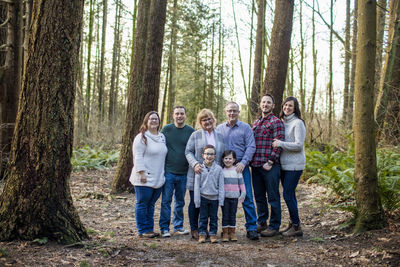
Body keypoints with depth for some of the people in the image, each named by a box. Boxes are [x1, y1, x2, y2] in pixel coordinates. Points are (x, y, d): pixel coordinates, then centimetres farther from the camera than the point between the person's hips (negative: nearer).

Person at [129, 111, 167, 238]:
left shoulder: (162, 137, 15)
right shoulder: (141, 137, -8)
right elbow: (138, 157, -13)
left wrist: (163, 174, 18)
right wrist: (142, 173, -19)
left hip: (158, 179, 7)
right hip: (144, 179, -7)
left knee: (151, 204, 14)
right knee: (142, 204, 1)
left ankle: (150, 229, 21)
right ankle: (143, 230, 7)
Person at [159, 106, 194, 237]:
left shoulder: (191, 131, 4)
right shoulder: (166, 129, 1)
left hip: (183, 173, 2)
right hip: (168, 171, -2)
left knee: (180, 201, 12)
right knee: (166, 200, 0)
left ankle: (178, 226, 24)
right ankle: (164, 228, 9)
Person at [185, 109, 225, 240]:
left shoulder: (219, 136, 14)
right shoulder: (195, 135, 4)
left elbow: (223, 155, 16)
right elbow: (188, 152, -1)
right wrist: (195, 164, -17)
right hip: (197, 174, -2)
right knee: (195, 202, 3)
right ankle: (194, 229, 15)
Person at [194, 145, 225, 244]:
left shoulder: (218, 168, -2)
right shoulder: (200, 168, -4)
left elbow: (221, 185, 1)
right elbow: (197, 185, -1)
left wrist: (221, 199, -4)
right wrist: (197, 200, -3)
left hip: (214, 197, 1)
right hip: (203, 197, -1)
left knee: (214, 217, 8)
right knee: (203, 217, 6)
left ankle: (213, 234, 18)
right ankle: (202, 234, 15)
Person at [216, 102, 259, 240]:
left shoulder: (245, 128, 4)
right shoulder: (219, 129, 12)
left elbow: (251, 147, -2)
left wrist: (243, 163, -14)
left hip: (241, 167, -2)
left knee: (247, 198, -5)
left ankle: (251, 228, 1)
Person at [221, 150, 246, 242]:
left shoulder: (237, 170, 3)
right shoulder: (221, 171, 1)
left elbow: (241, 183, 8)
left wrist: (243, 194, 4)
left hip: (234, 196, 1)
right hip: (224, 196, -1)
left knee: (233, 215, 7)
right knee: (225, 215, 2)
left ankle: (232, 232, 13)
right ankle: (225, 233, 7)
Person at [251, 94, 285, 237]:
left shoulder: (276, 122, -4)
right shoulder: (255, 123, 18)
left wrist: (270, 162, -17)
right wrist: (250, 160, 10)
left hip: (270, 166, -7)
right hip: (256, 165, 7)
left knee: (273, 197, 1)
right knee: (259, 197, 14)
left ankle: (274, 226, 10)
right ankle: (262, 223, 25)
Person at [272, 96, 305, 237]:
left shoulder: (298, 123, -10)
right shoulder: (283, 122, 14)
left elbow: (299, 145, -17)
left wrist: (280, 143, -16)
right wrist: (277, 143, 6)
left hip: (294, 165, -8)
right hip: (284, 164, 8)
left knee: (288, 195, -8)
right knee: (289, 195, 13)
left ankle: (296, 227, 2)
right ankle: (292, 224, 23)